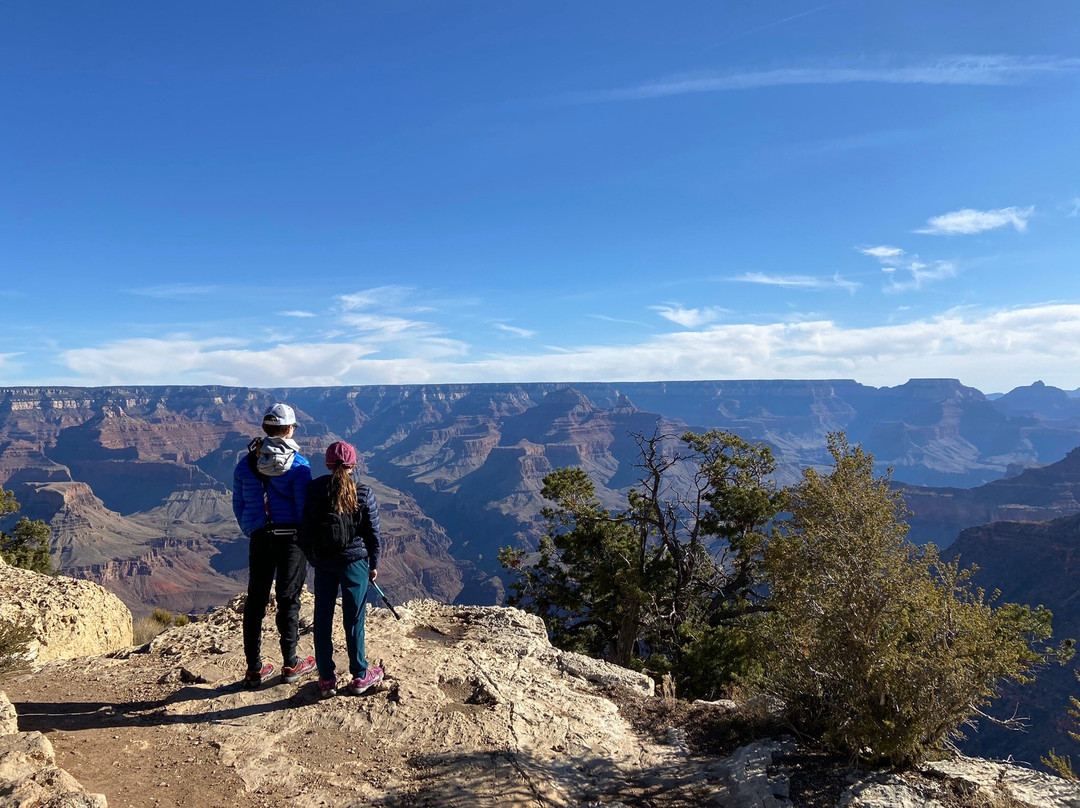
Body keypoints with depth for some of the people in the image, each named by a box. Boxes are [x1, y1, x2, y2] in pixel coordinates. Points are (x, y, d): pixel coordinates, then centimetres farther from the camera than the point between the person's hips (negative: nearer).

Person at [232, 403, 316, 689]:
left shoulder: (246, 463, 3)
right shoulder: (297, 464, -12)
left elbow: (238, 505, 10)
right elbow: (305, 506, -12)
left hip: (259, 539, 4)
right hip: (291, 538, -4)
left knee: (255, 601, 11)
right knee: (288, 600, 7)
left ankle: (254, 670, 17)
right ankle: (290, 665, 17)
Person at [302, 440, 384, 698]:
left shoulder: (314, 490, -4)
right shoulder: (363, 494, -9)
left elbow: (306, 530, 2)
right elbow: (373, 533, -4)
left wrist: (313, 560, 15)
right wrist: (374, 564, 8)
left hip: (322, 563, 2)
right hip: (355, 562, -2)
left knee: (322, 619, 11)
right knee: (354, 619, 8)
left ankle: (326, 679, 21)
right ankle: (359, 676, 21)